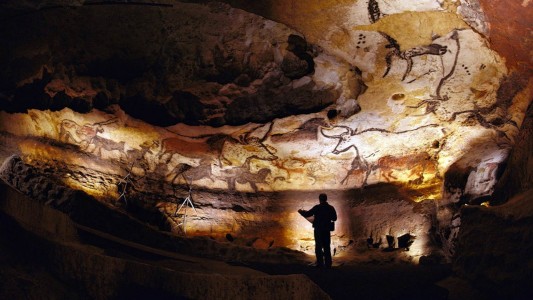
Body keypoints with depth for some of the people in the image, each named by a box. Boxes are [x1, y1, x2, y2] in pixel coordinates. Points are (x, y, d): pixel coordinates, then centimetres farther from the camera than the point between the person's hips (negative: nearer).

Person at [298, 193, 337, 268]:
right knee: (327, 247, 11)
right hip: (327, 230, 4)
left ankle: (320, 264, 0)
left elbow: (307, 214, -8)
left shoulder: (317, 207, -12)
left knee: (319, 247, 3)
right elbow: (334, 218, 10)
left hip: (318, 230, -4)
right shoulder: (331, 208, 0)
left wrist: (301, 211, 11)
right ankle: (328, 264, 10)